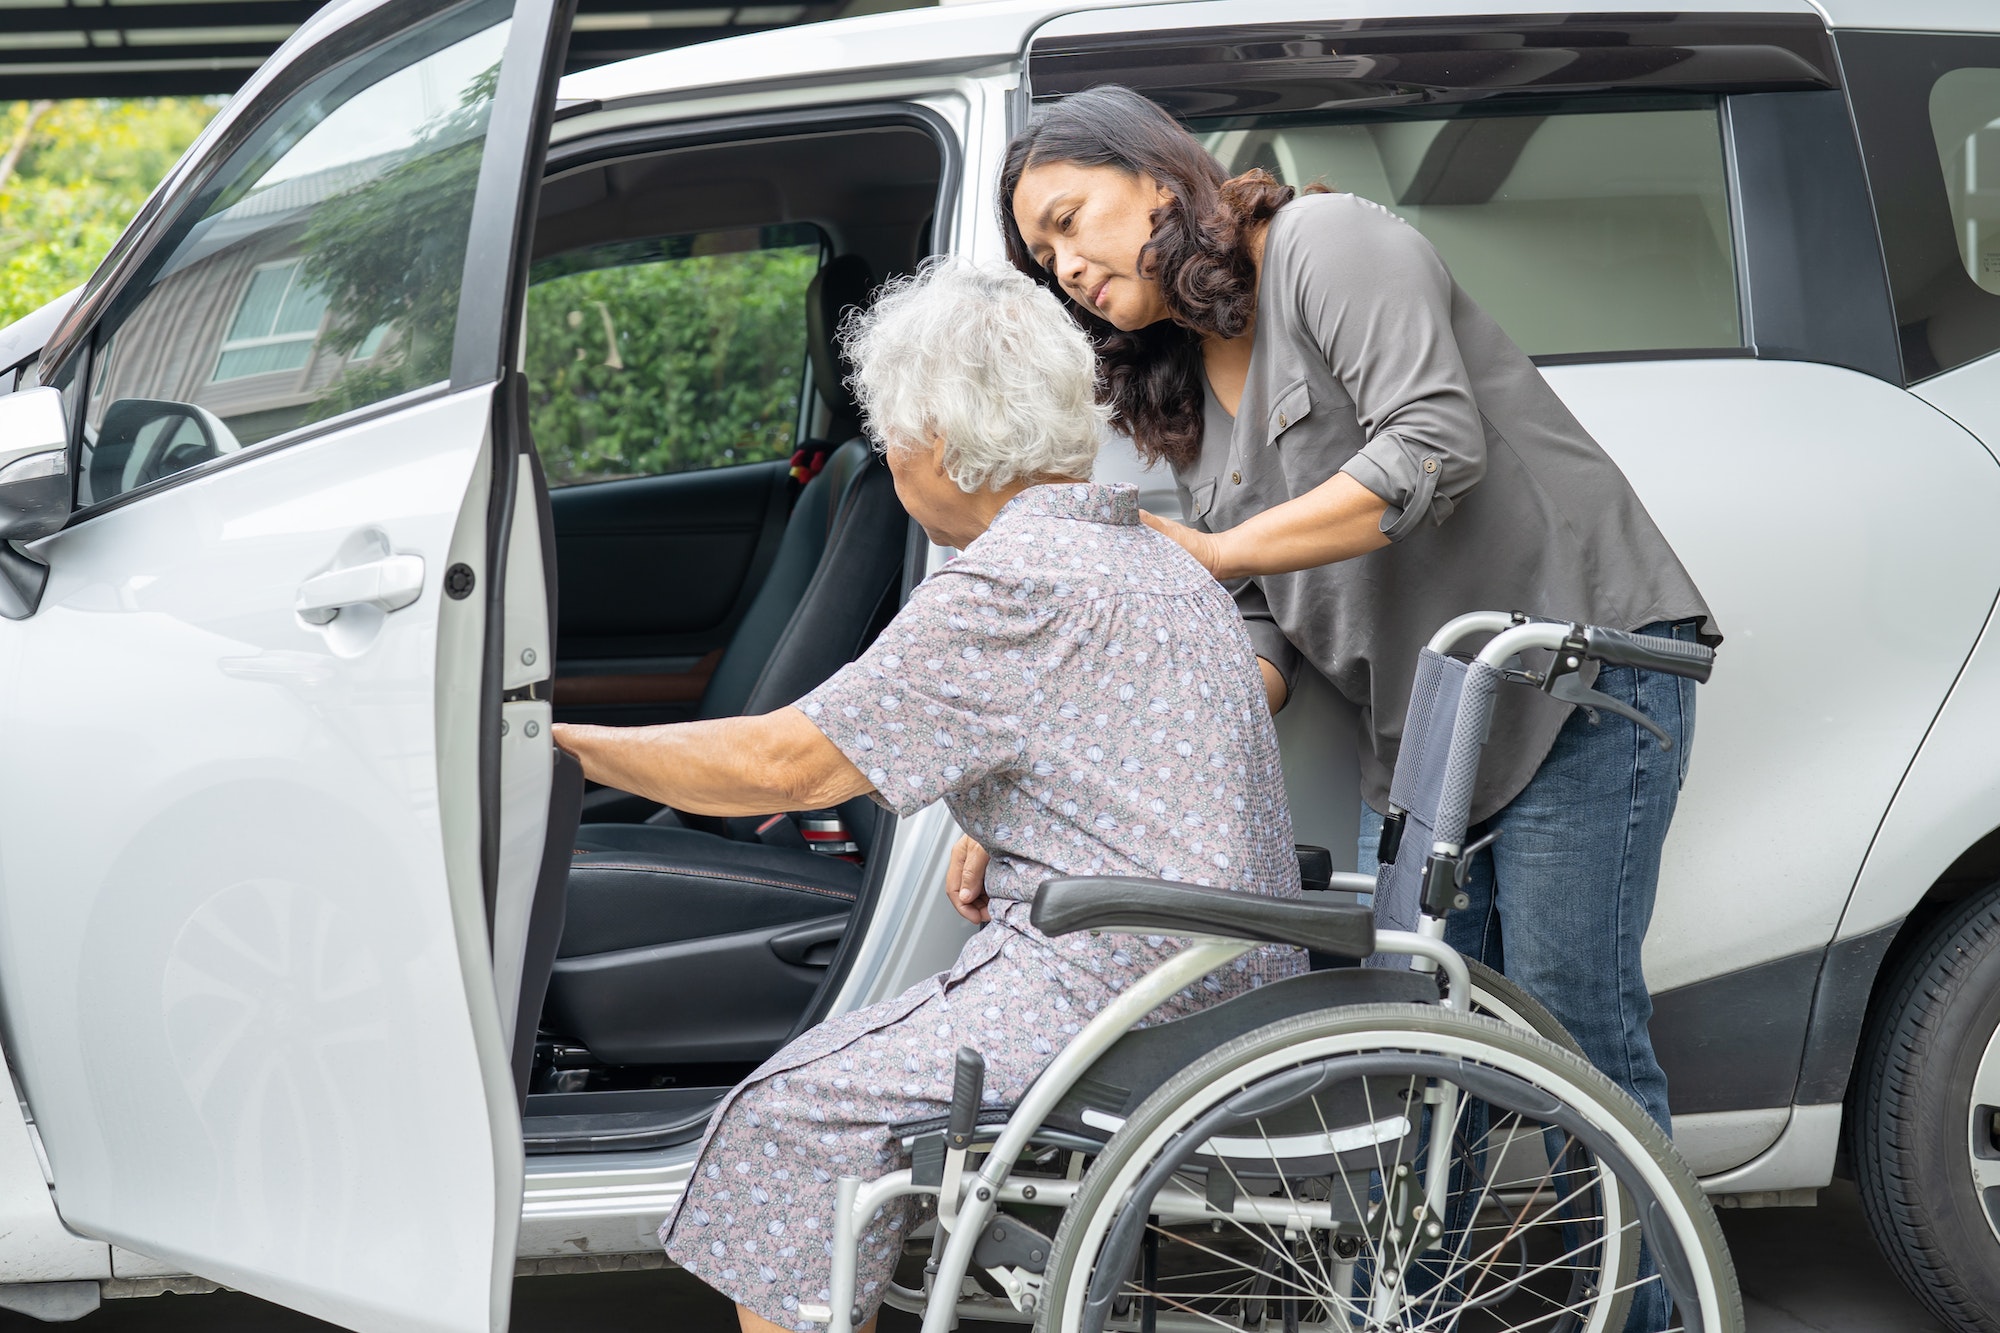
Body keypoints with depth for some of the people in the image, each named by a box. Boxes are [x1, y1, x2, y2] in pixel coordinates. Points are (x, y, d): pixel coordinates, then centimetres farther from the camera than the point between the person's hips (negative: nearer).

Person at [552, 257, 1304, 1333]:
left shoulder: (1014, 586, -15)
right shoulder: (1155, 557, 16)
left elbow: (788, 763, -14)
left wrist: (568, 747, -4)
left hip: (1116, 996, -10)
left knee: (787, 1118, -5)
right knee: (853, 1057, 18)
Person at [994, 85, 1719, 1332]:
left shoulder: (1325, 240, -8)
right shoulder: (1189, 398, 16)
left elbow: (1436, 444, -22)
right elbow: (1267, 623, 13)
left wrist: (1212, 553, -19)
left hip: (1585, 667, -8)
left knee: (1574, 1017, -8)